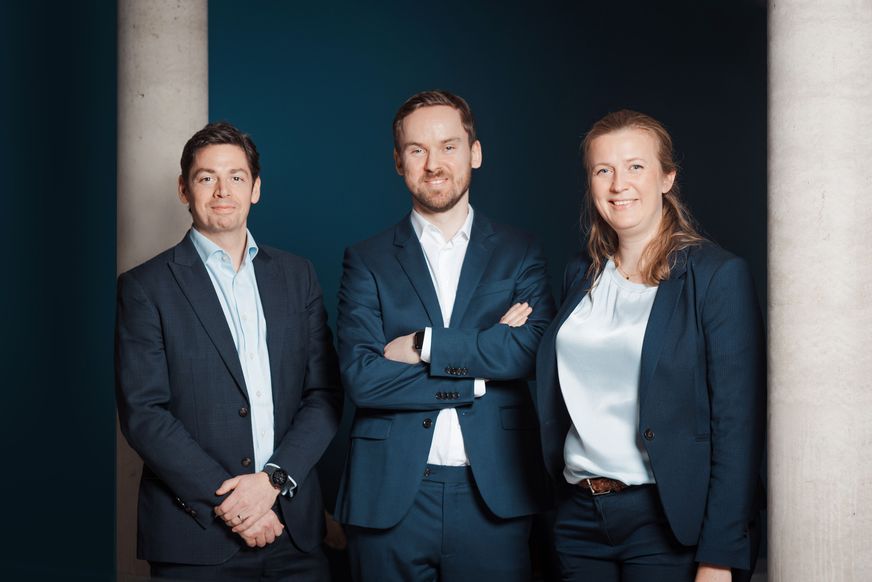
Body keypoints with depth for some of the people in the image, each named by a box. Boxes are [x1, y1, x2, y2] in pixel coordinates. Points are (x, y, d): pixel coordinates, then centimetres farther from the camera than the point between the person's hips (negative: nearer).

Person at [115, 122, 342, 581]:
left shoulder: (297, 276, 9)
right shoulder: (145, 287, -1)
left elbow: (324, 394, 5)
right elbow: (142, 414, -8)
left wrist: (273, 478, -9)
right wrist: (226, 502, -14)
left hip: (293, 526, 3)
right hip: (194, 537, -3)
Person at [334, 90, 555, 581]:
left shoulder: (519, 254, 7)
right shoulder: (368, 260, 5)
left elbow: (534, 350, -10)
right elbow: (361, 377, -8)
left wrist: (421, 346, -12)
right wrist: (479, 377, -10)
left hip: (493, 492, 0)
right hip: (392, 497, 0)